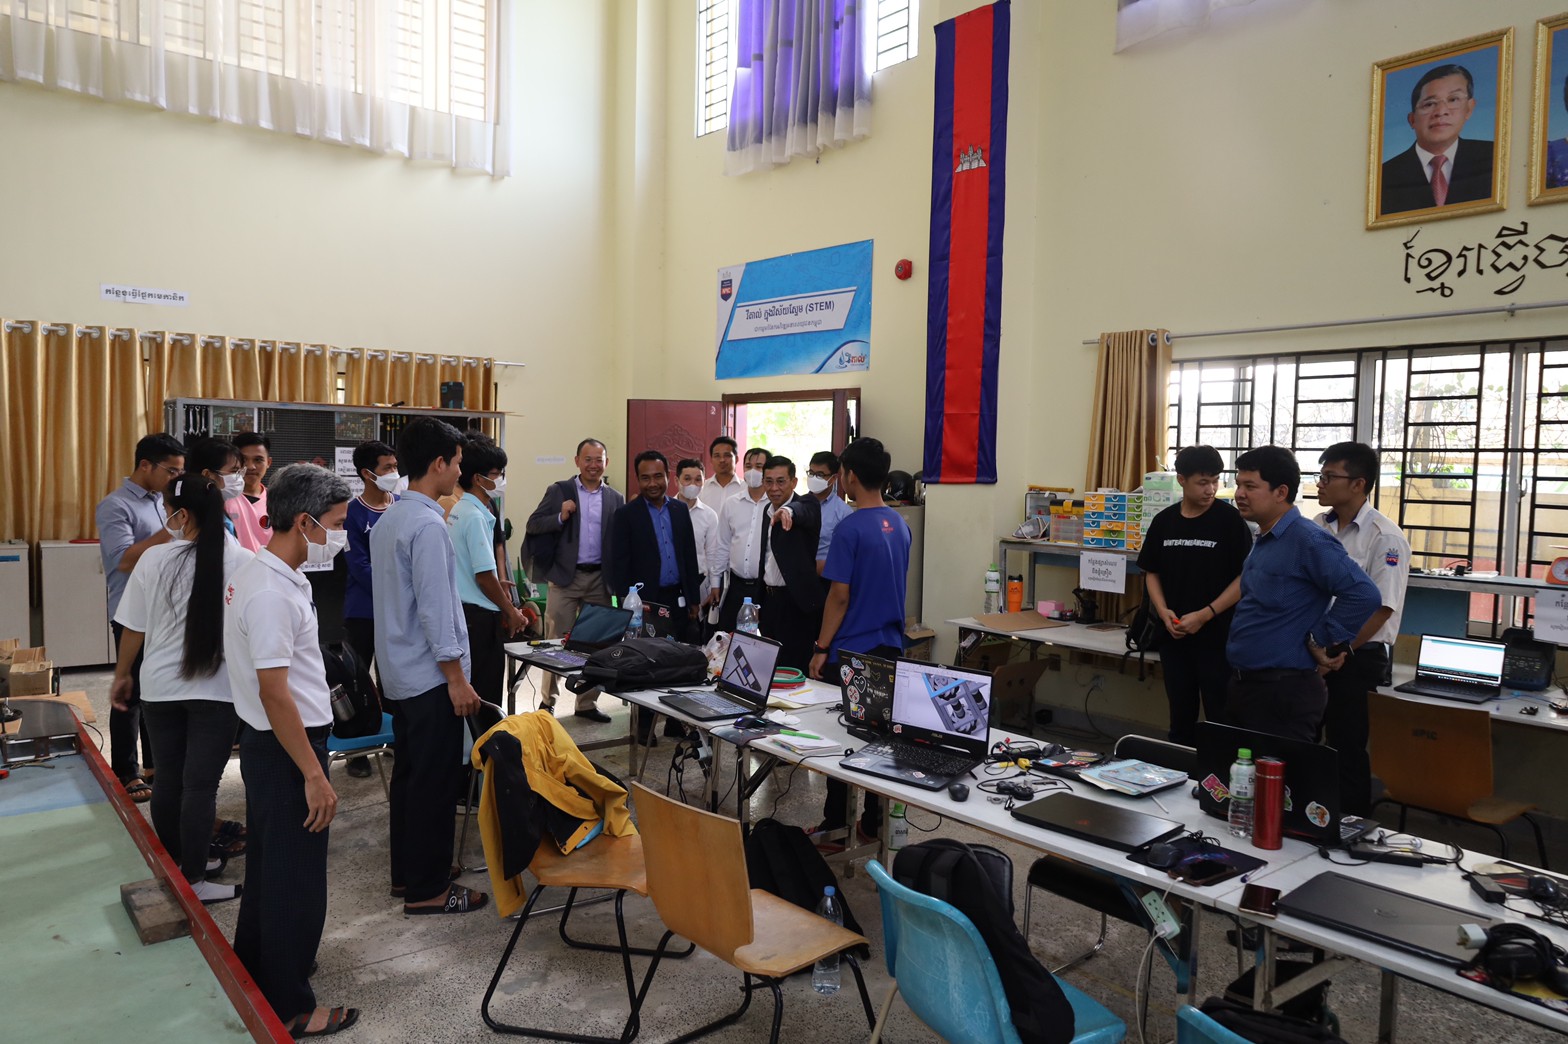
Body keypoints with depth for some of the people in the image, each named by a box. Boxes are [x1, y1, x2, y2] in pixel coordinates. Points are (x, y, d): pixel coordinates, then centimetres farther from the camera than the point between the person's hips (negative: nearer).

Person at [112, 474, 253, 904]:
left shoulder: (154, 559, -8)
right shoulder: (244, 562, -13)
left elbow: (134, 628, 1)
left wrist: (121, 676, 17)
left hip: (161, 688, 2)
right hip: (218, 690, -2)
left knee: (167, 778, 17)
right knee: (200, 785, 3)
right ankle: (193, 880, 10)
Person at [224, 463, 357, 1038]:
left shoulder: (258, 575, 7)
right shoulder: (272, 593, -25)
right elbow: (274, 692, -26)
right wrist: (314, 775, -22)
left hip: (267, 745, 10)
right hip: (285, 752, -10)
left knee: (268, 867, 23)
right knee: (296, 882, 3)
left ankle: (253, 971, 41)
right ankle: (288, 1008, 17)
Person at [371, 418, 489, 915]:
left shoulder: (387, 520, 10)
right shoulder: (428, 526, -20)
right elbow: (435, 608, -22)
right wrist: (456, 677, -16)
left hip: (398, 672, 10)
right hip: (430, 675, -10)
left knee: (408, 775, 18)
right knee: (436, 782, 0)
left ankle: (405, 873, 29)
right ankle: (427, 889, 10)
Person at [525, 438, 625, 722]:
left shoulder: (616, 499, 7)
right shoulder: (558, 491, 2)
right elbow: (533, 525, -3)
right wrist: (560, 517, -19)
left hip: (600, 579, 3)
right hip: (565, 577, -2)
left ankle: (587, 703, 20)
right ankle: (548, 700, 19)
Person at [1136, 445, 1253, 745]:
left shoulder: (1229, 519, -7)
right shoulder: (1164, 521, 5)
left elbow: (1245, 576, -9)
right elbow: (1151, 572, 12)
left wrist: (1204, 615, -15)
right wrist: (1163, 611, -5)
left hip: (1216, 636, -4)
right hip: (1173, 635, 4)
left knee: (1220, 719, 1)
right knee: (1180, 716, 15)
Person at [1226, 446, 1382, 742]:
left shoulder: (1308, 540, -17)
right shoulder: (1262, 541, 13)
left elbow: (1363, 595, -25)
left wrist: (1324, 643, -16)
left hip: (1284, 692, -9)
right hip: (1242, 685, 9)